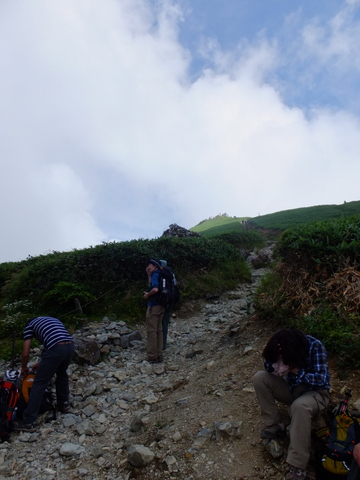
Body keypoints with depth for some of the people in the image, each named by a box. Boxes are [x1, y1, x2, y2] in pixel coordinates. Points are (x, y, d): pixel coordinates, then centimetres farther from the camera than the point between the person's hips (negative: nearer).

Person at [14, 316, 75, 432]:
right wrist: (41, 364, 44)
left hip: (56, 349, -6)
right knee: (62, 373, 33)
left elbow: (25, 354, 17)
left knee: (39, 383, 7)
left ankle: (29, 422, 11)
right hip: (70, 346, 6)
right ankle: (64, 404, 44)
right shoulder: (53, 319, 36)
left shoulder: (30, 325, 21)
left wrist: (24, 368, 37)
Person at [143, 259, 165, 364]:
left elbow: (155, 289, -29)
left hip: (154, 306, -9)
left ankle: (152, 356, 2)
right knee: (159, 331, 12)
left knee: (151, 331, -2)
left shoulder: (155, 274, -13)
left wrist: (147, 295, -12)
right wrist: (148, 274, 18)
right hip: (161, 306, 9)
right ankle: (159, 355, 17)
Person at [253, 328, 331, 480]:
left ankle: (298, 467, -32)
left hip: (315, 392, -5)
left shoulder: (315, 347, -26)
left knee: (300, 406, -40)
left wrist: (296, 371, -37)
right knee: (260, 377, -16)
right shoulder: (283, 348, -12)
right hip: (292, 388, 5)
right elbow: (268, 369, -11)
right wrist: (274, 356, -31)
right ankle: (274, 426, -8)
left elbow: (321, 379, -27)